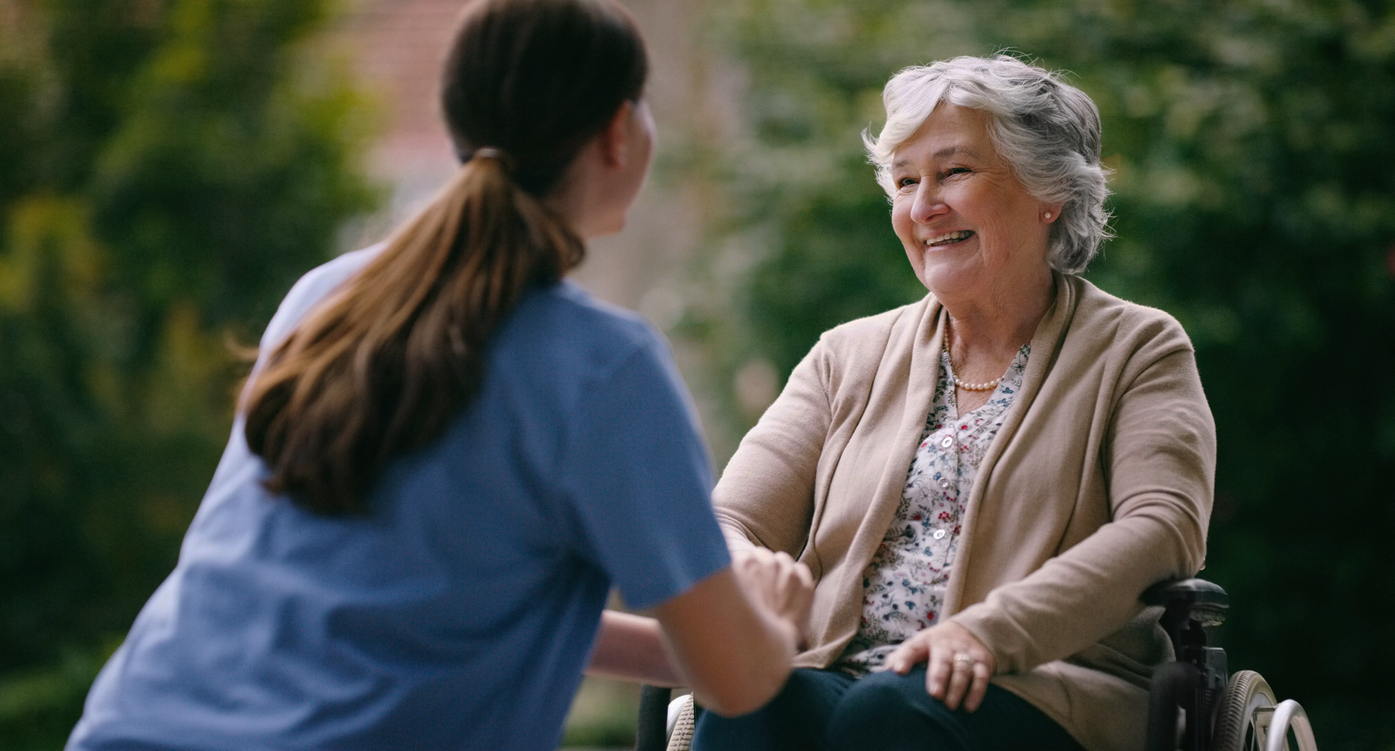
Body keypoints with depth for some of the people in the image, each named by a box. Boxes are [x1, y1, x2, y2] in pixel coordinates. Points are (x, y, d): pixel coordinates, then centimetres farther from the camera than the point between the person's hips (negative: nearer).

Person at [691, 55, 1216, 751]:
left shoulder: (1138, 350, 10)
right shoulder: (847, 358, 21)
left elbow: (1164, 527, -8)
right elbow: (731, 524, 11)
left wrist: (988, 630, -23)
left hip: (1037, 689, -2)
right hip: (839, 674, 2)